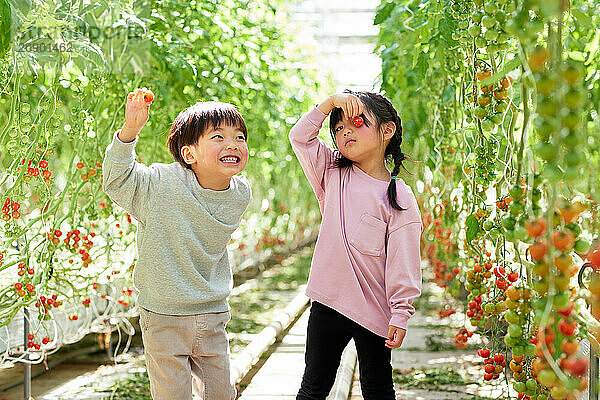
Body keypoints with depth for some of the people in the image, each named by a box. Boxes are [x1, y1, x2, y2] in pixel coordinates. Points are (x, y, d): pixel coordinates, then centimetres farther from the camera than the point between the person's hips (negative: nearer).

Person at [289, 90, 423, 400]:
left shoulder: (400, 197, -8)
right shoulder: (333, 174, 6)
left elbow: (403, 261, -10)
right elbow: (300, 136, 5)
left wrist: (401, 313, -14)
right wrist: (331, 102, -5)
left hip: (373, 312, -3)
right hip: (327, 304, 4)